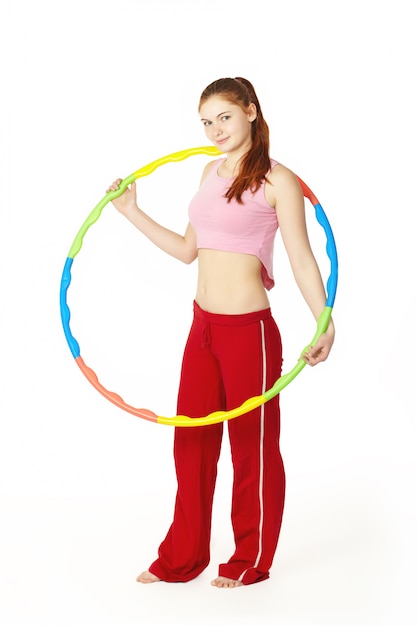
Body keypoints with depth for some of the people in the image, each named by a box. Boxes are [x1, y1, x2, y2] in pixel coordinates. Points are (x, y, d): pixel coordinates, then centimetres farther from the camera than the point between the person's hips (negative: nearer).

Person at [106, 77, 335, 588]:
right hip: (203, 325, 7)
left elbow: (302, 261, -12)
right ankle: (181, 558, 27)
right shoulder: (212, 171, 11)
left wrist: (325, 325, -21)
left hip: (248, 330, -7)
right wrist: (133, 213, 15)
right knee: (191, 441, 13)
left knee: (252, 447, 8)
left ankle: (251, 561, 25)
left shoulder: (276, 180, -10)